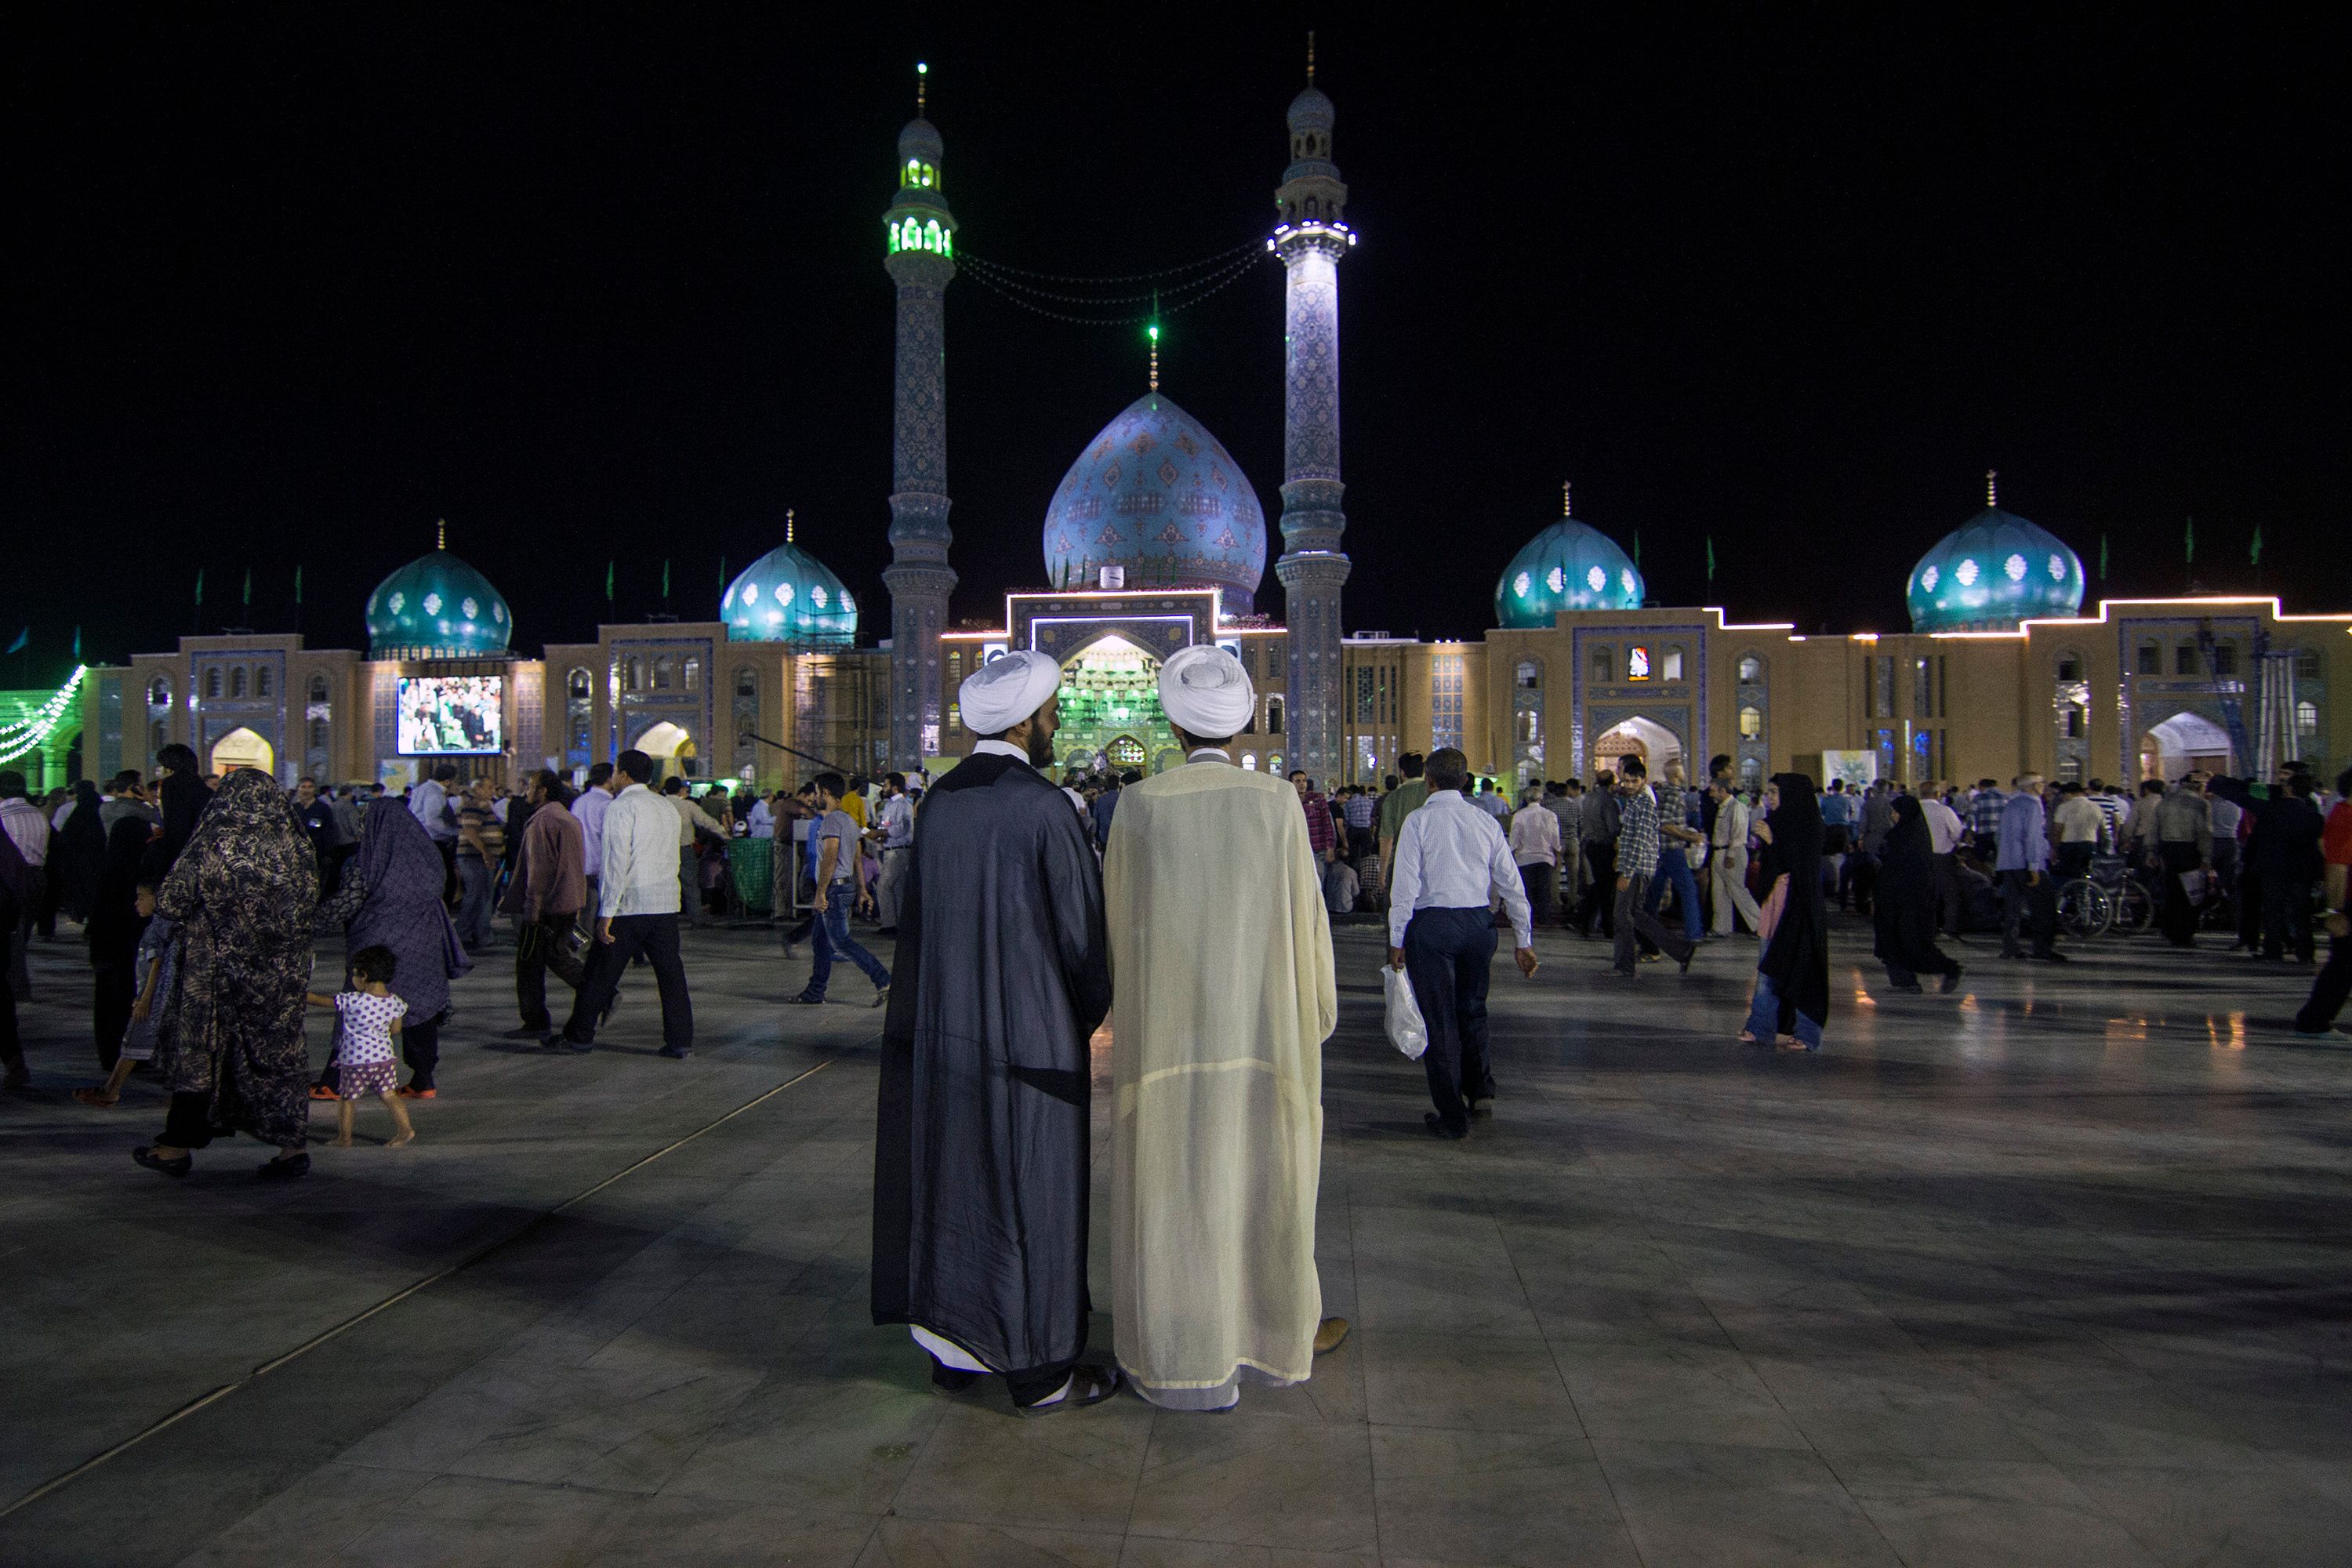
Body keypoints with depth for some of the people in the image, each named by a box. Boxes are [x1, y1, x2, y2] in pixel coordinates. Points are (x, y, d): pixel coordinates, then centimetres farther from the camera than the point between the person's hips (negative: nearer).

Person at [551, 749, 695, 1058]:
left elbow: (616, 862, -16)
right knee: (671, 972, 6)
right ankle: (680, 1042, 4)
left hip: (629, 905, -6)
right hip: (666, 903, 6)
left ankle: (580, 1035, 17)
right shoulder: (667, 807, 14)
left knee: (601, 973, 6)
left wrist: (607, 913, -16)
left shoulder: (620, 807, -9)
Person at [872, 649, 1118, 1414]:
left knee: (955, 1178, 16)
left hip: (943, 1027, 6)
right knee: (1030, 1193, 4)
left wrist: (946, 998, 16)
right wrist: (1094, 1010, 5)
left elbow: (919, 912, 7)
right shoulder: (1043, 806, -17)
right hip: (1029, 1032, -6)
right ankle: (1039, 1370, 15)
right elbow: (1080, 923, -12)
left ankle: (953, 1345, 28)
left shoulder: (938, 801, 2)